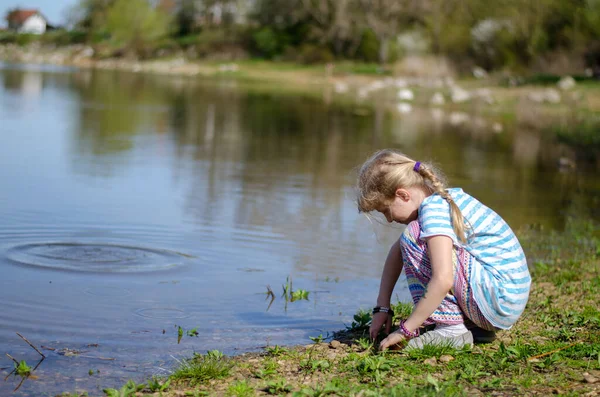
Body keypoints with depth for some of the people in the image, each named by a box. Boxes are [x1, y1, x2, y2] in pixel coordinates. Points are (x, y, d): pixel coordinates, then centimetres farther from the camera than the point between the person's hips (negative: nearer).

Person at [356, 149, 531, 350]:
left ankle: (451, 328, -12)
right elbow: (397, 251, 20)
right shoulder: (437, 200, 11)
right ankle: (476, 325, 15)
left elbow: (443, 280, -28)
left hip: (501, 301, -10)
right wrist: (382, 307, 17)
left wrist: (405, 329, -20)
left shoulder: (433, 210, -18)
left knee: (413, 236, -15)